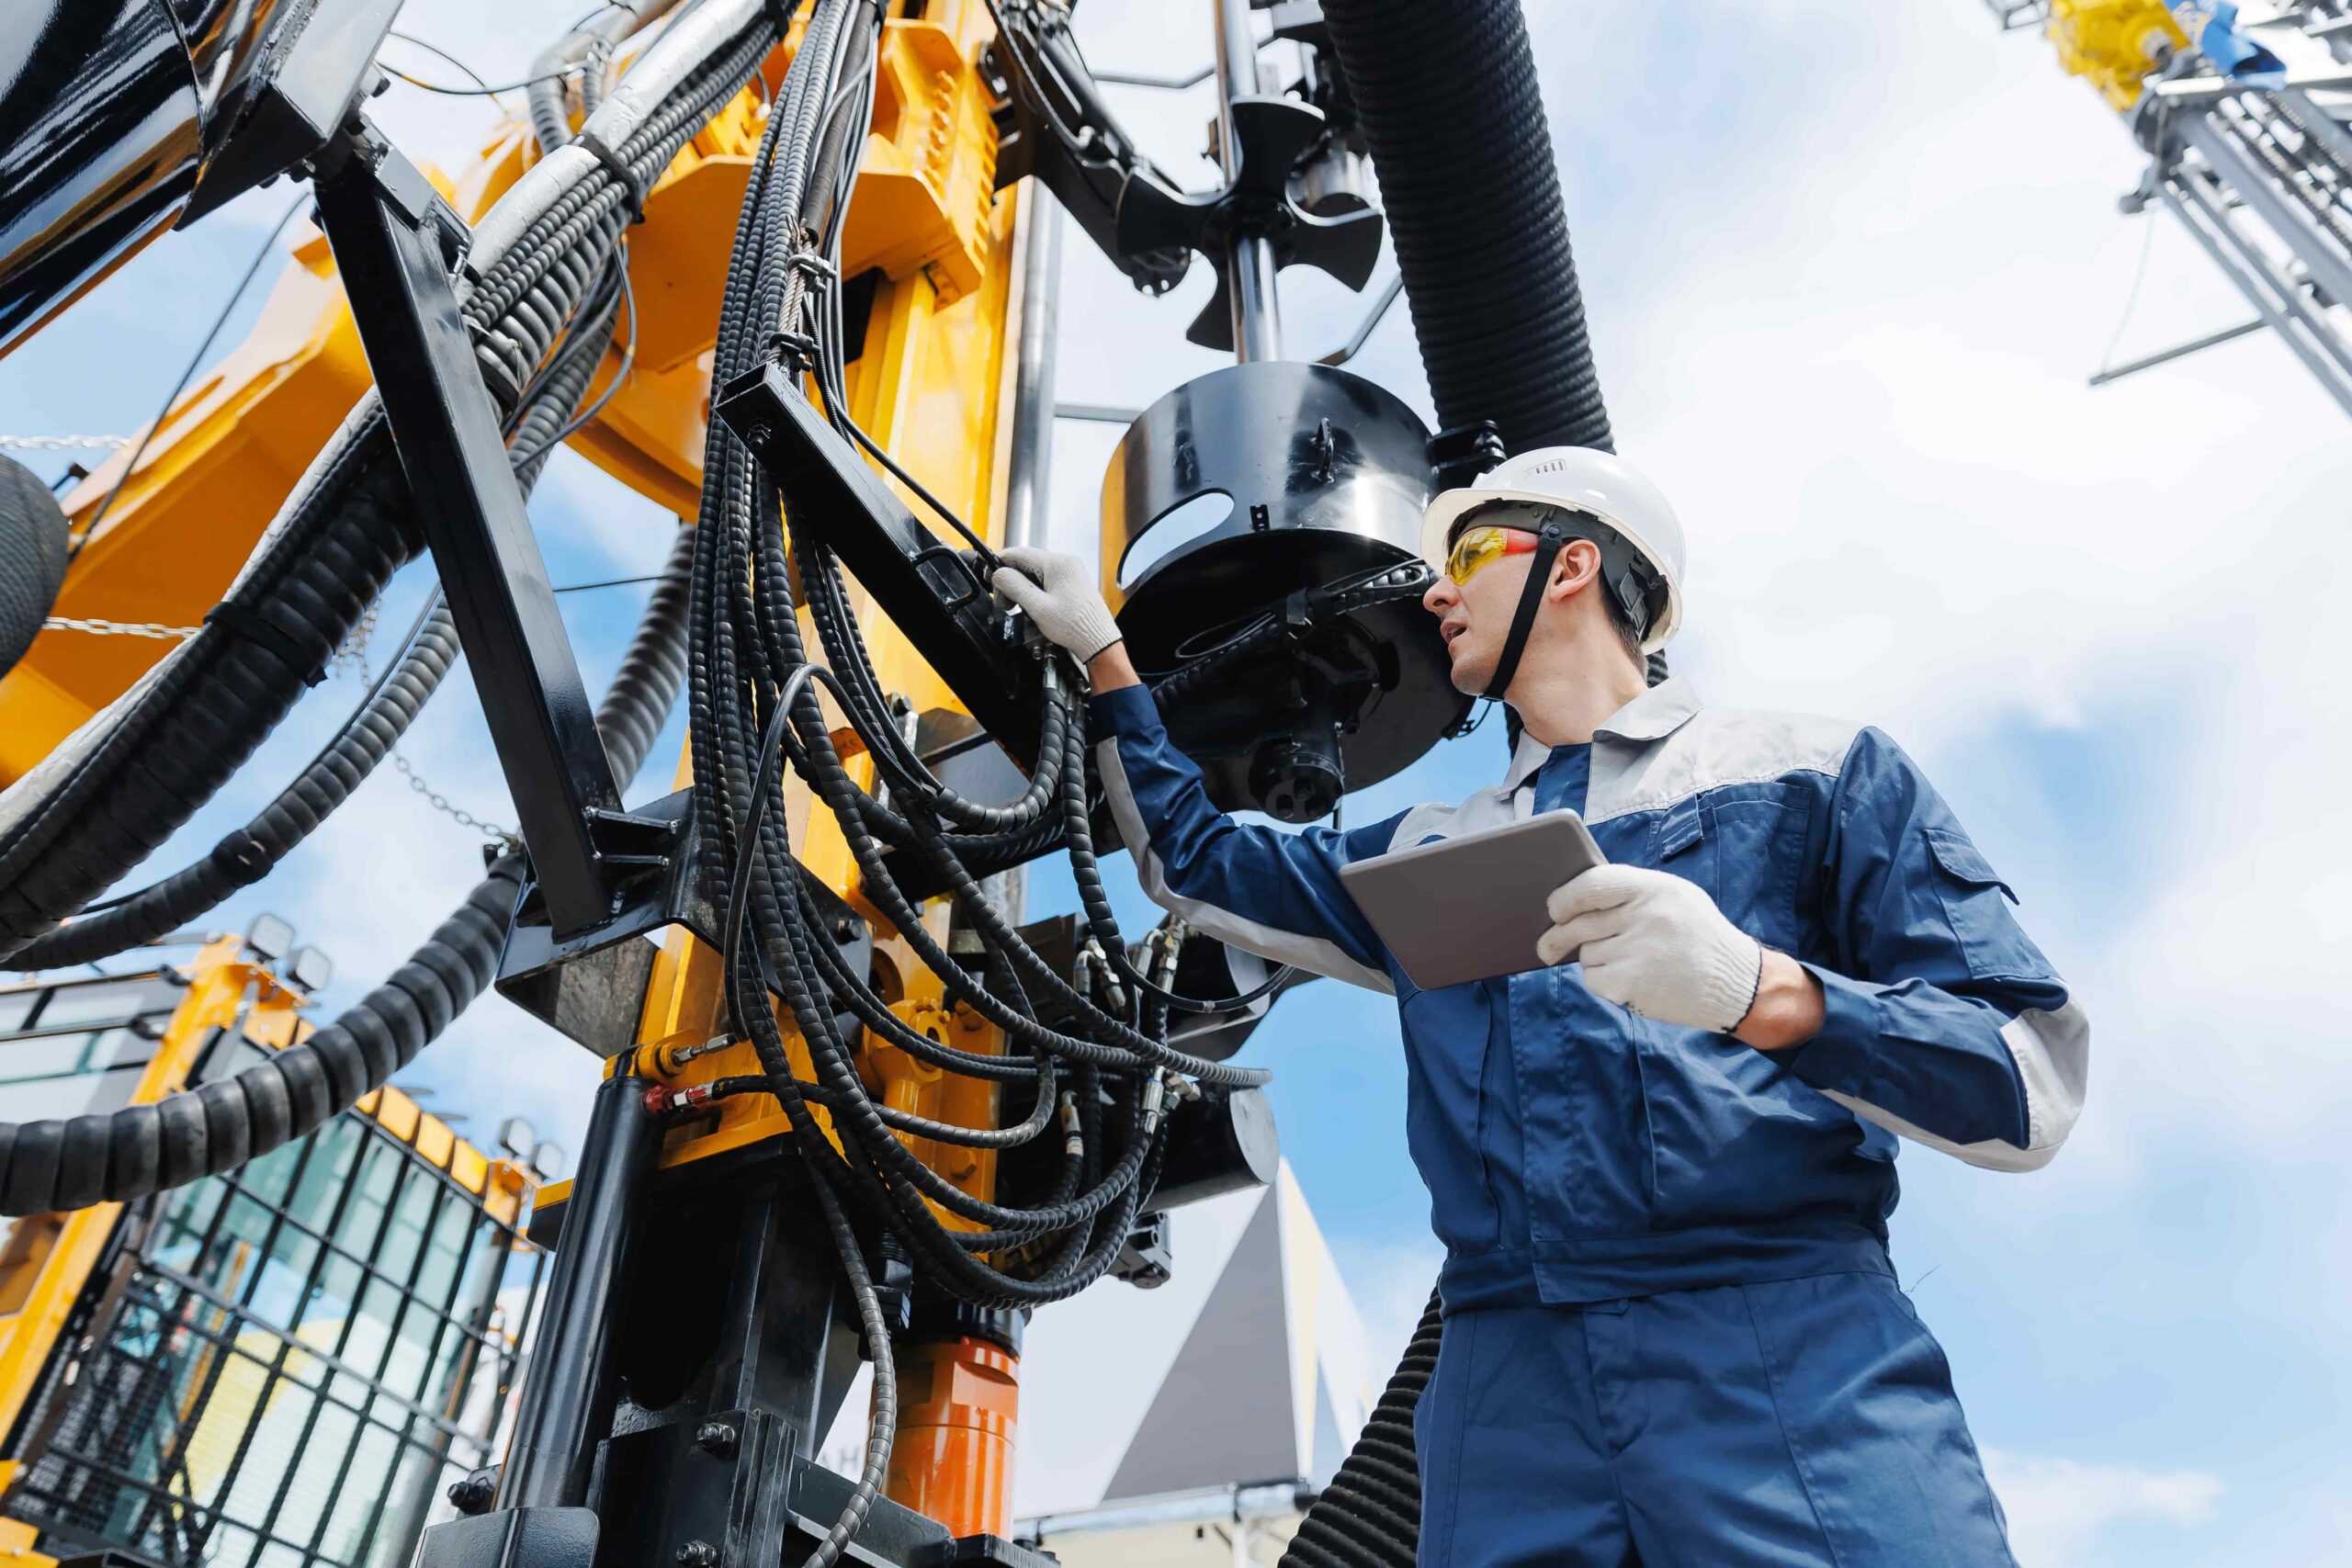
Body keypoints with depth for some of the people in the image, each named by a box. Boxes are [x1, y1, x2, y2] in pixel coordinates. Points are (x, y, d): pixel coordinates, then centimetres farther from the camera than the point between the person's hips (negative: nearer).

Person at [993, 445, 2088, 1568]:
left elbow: (2034, 1087, 0)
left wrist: (1764, 993, -19)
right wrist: (1103, 653, 30)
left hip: (1794, 1360, -3)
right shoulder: (1428, 852, 22)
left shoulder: (1814, 770, 7)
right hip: (1507, 1391, 4)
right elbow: (1195, 861, 32)